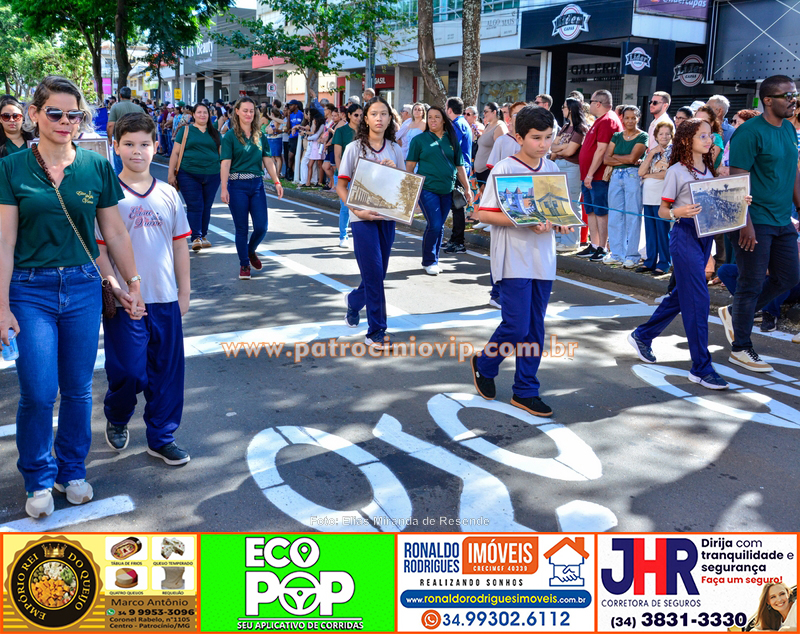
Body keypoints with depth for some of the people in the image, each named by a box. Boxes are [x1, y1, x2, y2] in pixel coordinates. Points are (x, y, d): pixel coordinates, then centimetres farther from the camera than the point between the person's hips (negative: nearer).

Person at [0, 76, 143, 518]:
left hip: (83, 288, 2)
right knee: (38, 394, -2)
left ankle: (72, 471, 29)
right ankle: (38, 480, 20)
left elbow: (115, 233, 9)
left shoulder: (96, 167, 2)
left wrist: (133, 284, 11)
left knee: (78, 390, 10)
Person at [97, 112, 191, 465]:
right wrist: (118, 290, -14)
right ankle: (116, 419, 34)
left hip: (165, 299, 4)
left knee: (167, 372, 8)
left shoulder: (168, 195, 6)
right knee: (128, 371, 2)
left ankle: (161, 438, 23)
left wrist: (184, 291, 10)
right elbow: (99, 249, -6)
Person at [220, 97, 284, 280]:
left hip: (257, 184, 4)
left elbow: (267, 160, 12)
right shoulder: (230, 136, -3)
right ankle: (244, 264, 17)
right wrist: (224, 188, -17)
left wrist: (277, 182, 6)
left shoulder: (259, 135, 9)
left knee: (261, 227, 0)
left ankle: (251, 251, 30)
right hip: (237, 185, -3)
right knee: (242, 229, 2)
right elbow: (225, 163, -9)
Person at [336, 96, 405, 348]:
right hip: (363, 217, -5)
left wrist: (393, 170, -8)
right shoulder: (354, 148, -4)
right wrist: (357, 210, -17)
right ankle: (376, 332, 2)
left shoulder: (394, 149, 7)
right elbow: (341, 186, -3)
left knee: (379, 273, 12)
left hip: (387, 217, 5)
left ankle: (354, 300, 44)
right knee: (374, 273, -7)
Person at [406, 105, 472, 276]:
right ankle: (429, 261, 5)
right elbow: (410, 165, 2)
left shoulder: (452, 140, 11)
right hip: (427, 189, -4)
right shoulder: (419, 139, 3)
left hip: (447, 191, 4)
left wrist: (467, 188, 11)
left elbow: (459, 166, 14)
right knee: (434, 225, -12)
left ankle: (433, 260, 22)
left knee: (440, 226, 8)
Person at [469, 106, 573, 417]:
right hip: (513, 260, -6)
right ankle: (484, 364, 21)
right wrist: (524, 223, -21)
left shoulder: (552, 170, 9)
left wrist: (561, 223, -5)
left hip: (543, 260, 6)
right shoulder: (503, 170, -9)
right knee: (516, 327, -7)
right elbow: (484, 213, -12)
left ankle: (525, 391, 19)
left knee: (535, 329, 9)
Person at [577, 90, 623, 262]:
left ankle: (602, 249, -1)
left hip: (598, 176, -10)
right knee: (591, 211, 13)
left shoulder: (607, 121, -13)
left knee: (601, 212, -5)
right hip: (589, 176, 10)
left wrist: (590, 174, -21)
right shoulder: (599, 120, 19)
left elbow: (601, 150, -20)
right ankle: (593, 246, 19)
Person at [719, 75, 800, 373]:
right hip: (755, 222, -8)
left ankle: (734, 312, 30)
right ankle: (740, 349, 13)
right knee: (752, 284, -1)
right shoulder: (750, 132, -14)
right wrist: (746, 222, -22)